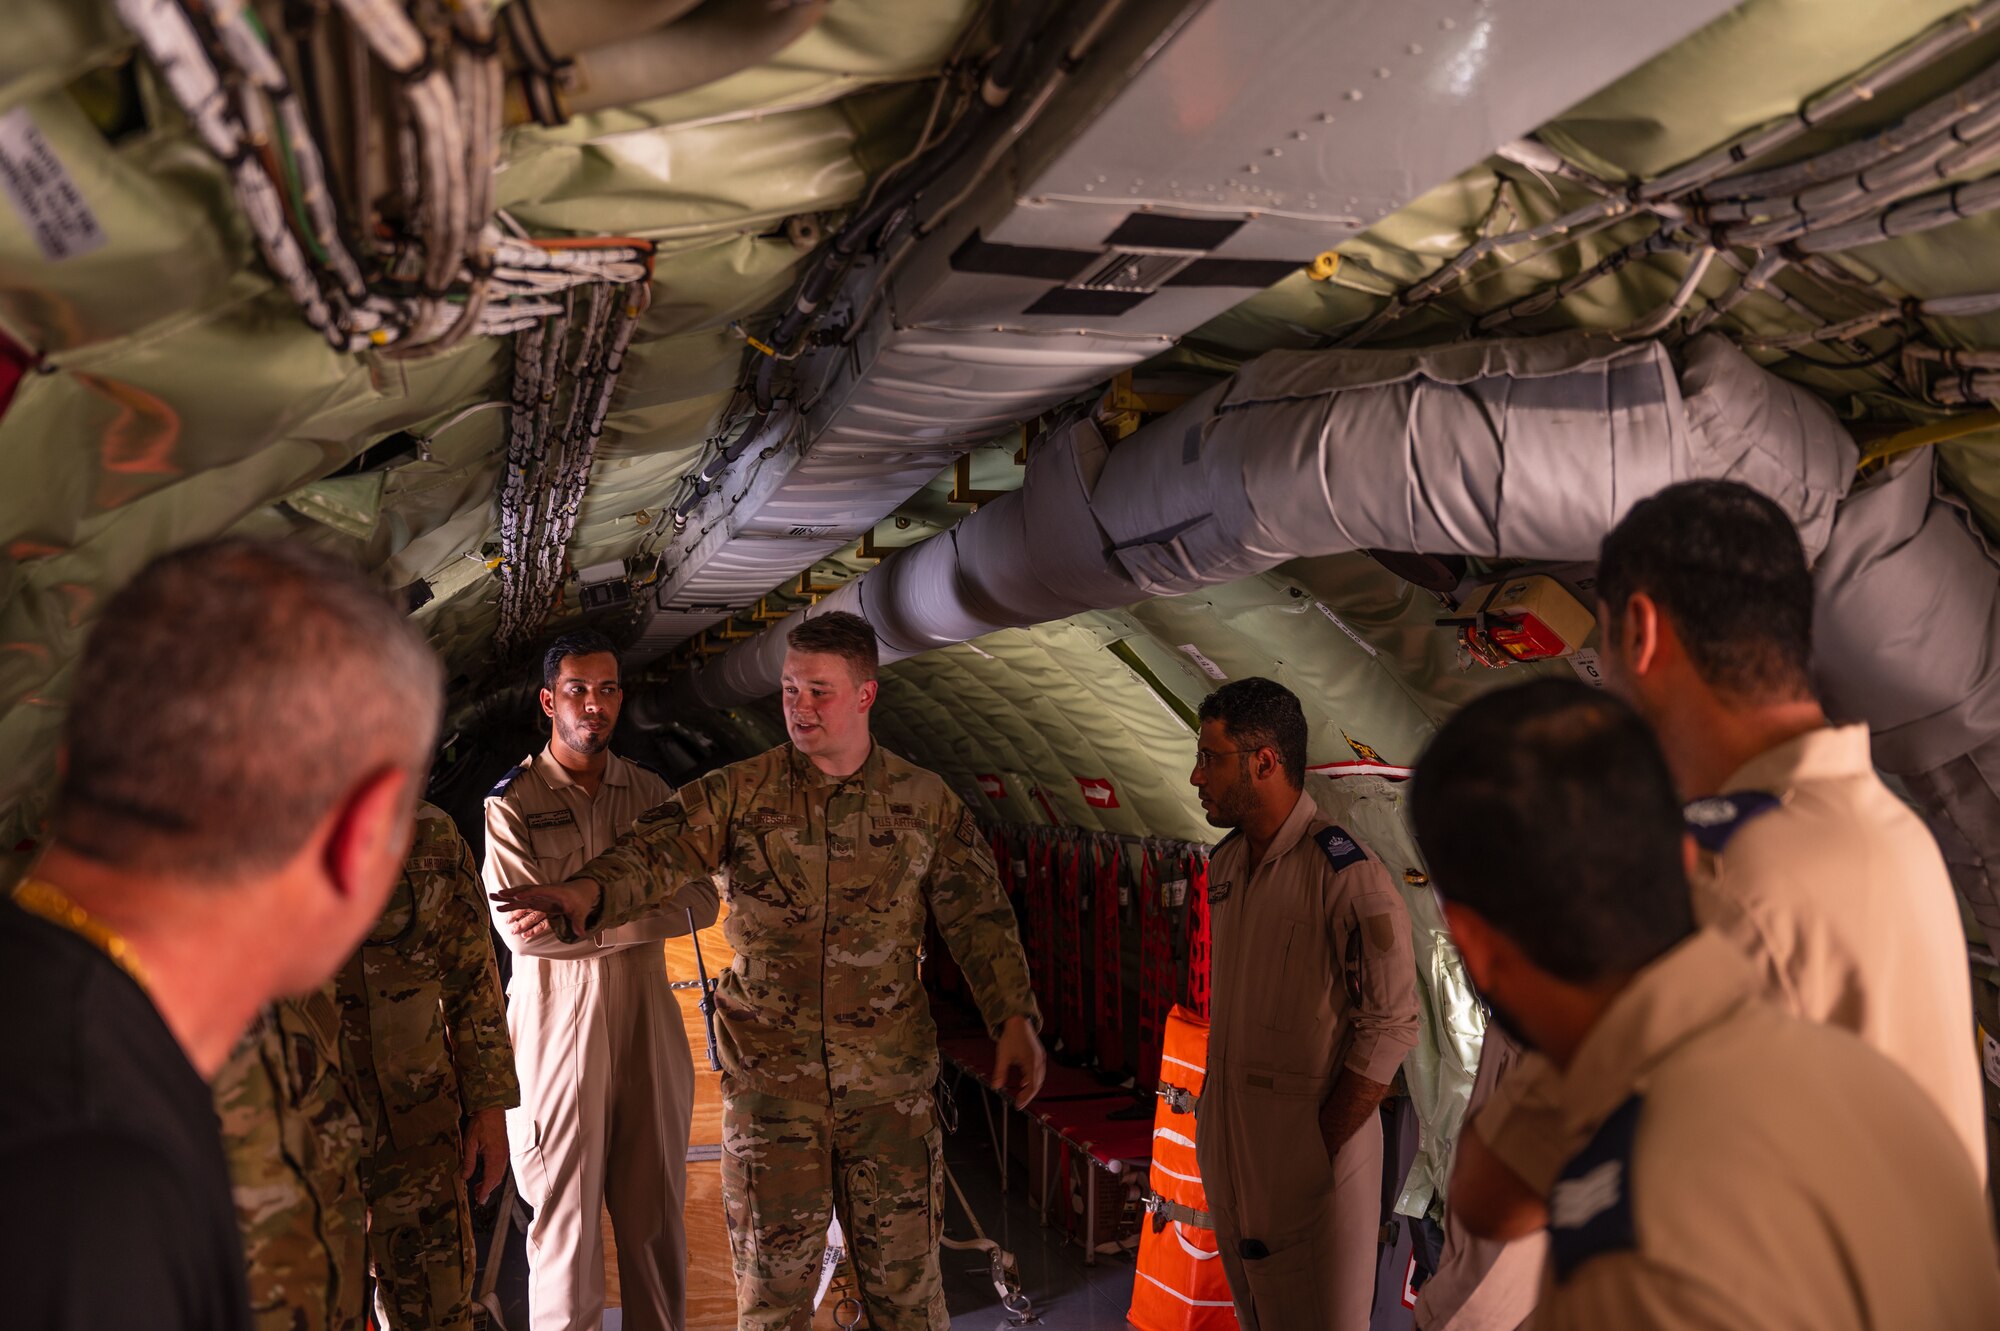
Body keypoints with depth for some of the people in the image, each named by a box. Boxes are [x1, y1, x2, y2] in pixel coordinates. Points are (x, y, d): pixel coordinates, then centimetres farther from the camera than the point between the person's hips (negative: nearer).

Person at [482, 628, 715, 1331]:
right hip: (558, 1018, -4)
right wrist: (633, 916, -11)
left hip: (647, 1014, 4)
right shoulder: (512, 802, -4)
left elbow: (700, 904, -1)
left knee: (655, 1204, 12)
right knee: (566, 1209, 5)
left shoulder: (650, 793, 8)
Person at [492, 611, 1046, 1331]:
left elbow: (978, 917, 0)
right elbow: (660, 852, -16)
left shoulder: (927, 802, 1)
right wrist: (587, 890, -36)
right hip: (769, 1080, 0)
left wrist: (1015, 1016, -12)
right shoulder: (738, 794, -1)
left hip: (891, 1081, 1)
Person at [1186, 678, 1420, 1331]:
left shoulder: (1347, 874, -20)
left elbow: (1389, 1028, -18)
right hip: (1228, 1137, 7)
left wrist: (1321, 1148, -16)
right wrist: (1213, 1105, 11)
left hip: (1311, 1137, -7)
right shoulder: (1225, 863, 6)